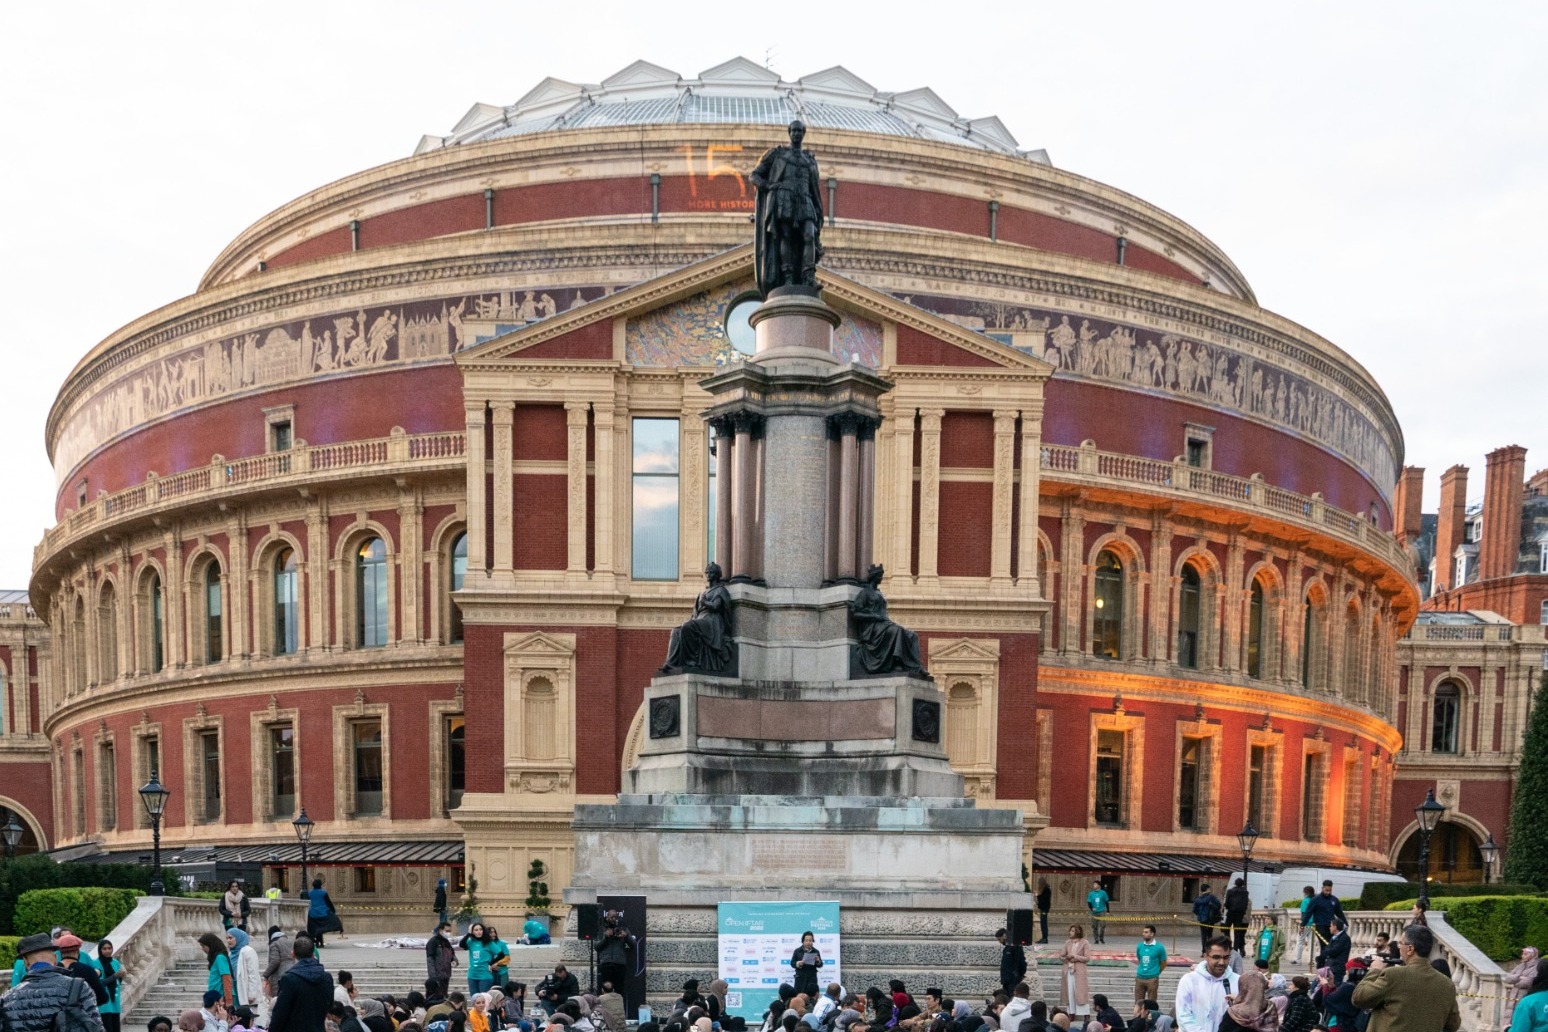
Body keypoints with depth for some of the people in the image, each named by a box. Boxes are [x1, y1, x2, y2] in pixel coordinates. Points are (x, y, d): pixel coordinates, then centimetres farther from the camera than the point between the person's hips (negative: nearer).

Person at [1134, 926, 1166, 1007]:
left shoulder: (1159, 947, -7)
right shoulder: (1139, 946, 6)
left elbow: (1163, 964, 3)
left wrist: (1154, 972, 8)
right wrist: (1141, 970, 11)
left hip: (1152, 979, -4)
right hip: (1140, 978, 4)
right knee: (1138, 1003, 8)